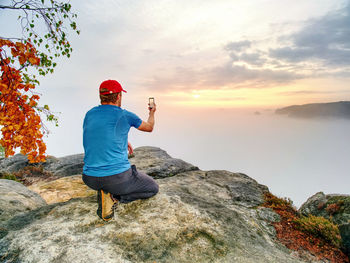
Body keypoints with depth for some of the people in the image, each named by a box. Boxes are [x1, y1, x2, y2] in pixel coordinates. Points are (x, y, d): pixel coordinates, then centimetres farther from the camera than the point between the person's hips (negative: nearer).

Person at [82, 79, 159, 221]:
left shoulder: (89, 114, 6)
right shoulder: (125, 116, -7)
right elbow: (149, 127, 12)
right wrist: (152, 113, 33)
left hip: (90, 179, 6)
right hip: (117, 176, -6)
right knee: (153, 188, 17)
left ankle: (104, 193, 11)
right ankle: (114, 196, -4)